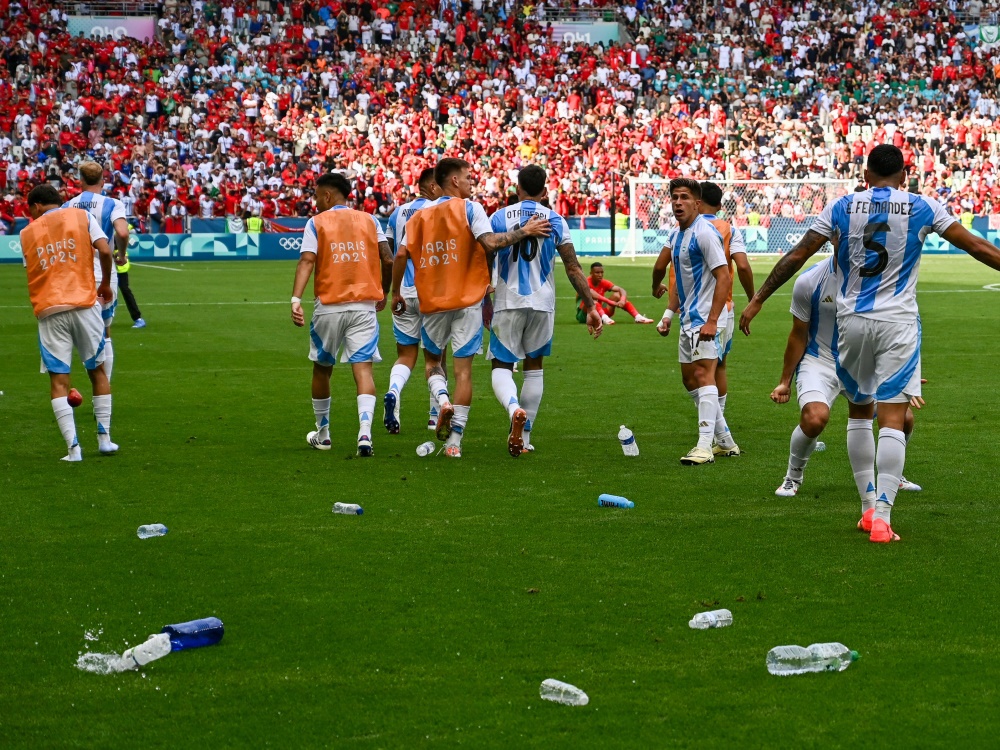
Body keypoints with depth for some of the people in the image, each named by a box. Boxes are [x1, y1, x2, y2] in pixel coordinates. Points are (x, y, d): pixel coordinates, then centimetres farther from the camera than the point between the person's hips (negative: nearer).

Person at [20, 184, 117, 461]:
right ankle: (104, 438, 15)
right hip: (84, 302, 0)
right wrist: (105, 283, 9)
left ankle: (73, 447, -10)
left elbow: (31, 269, 13)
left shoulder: (27, 233, 11)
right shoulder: (81, 216, 7)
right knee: (97, 370, 16)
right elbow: (104, 251, -4)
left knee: (58, 380, 0)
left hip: (48, 311, 0)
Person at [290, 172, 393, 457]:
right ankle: (365, 432, -26)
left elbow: (306, 261, -11)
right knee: (363, 369, -6)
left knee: (322, 368, 17)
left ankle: (322, 434, 30)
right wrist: (383, 293, 18)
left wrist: (296, 299, -20)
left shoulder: (316, 223, 2)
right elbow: (388, 260, 2)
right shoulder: (370, 220, 8)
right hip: (365, 305, 1)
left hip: (329, 306, -1)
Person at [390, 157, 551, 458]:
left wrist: (396, 293, 10)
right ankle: (454, 441, -3)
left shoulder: (420, 215, 8)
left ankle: (443, 400, -11)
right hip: (467, 299, -3)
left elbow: (401, 255, 0)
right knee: (463, 368, 1)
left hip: (432, 302, 3)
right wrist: (524, 231, -9)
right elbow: (490, 242, -18)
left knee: (432, 360, 21)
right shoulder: (469, 208, -4)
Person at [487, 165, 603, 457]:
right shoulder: (555, 221, 1)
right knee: (534, 368, 16)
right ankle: (524, 436, 16)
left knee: (501, 366, 4)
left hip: (507, 303, -1)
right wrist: (590, 306, 3)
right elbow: (573, 268, -1)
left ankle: (514, 408, -28)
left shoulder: (499, 217, 1)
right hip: (542, 304, 1)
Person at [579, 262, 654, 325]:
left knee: (617, 295, -11)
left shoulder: (604, 283, 2)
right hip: (583, 316, -5)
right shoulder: (586, 283, -15)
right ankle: (605, 318, -58)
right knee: (592, 299, -34)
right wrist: (610, 302, -44)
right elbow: (591, 293, -38)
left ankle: (638, 317, -25)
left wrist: (623, 300, -33)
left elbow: (621, 290, -9)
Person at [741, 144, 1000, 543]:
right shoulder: (922, 208, 1)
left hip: (852, 320, 2)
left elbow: (797, 255, 4)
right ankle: (881, 517, -13)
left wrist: (758, 300, 11)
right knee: (892, 419, -4)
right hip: (898, 323, -2)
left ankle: (869, 506, 19)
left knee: (859, 410, 18)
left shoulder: (841, 207, 4)